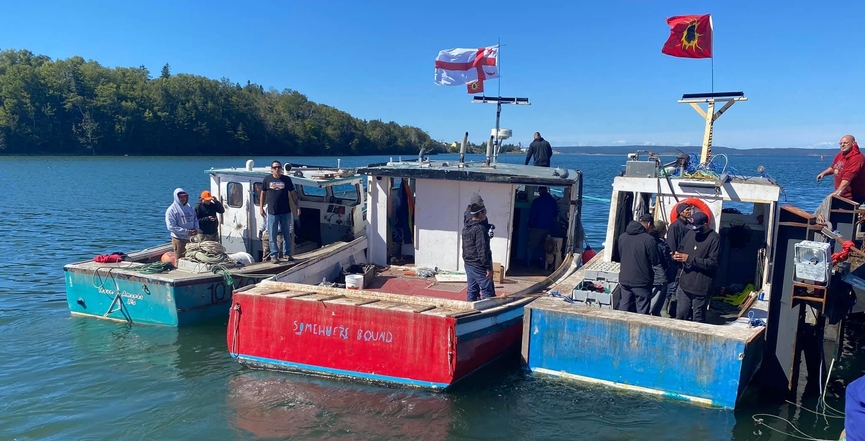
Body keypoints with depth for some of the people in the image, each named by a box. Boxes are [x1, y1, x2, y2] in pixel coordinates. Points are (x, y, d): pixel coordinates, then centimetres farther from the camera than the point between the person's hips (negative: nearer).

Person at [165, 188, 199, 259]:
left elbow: (195, 219, 15)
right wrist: (187, 232, -20)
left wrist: (196, 229, -7)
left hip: (191, 239, 6)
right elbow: (171, 227, -17)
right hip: (179, 240, -6)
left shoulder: (189, 207, 10)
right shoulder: (171, 210, -10)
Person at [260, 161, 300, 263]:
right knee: (272, 236, 2)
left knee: (287, 234, 10)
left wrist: (297, 207, 3)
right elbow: (263, 194, 9)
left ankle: (287, 254, 21)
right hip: (272, 212, -1)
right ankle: (274, 255, 10)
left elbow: (293, 193, 7)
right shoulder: (267, 179, 2)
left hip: (285, 212, 1)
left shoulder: (286, 179, 2)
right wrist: (261, 207, 5)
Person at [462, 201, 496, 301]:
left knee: (472, 290, 13)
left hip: (468, 264, 9)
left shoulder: (465, 228, 10)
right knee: (488, 292, -3)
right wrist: (488, 267, -18)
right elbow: (482, 250, -21)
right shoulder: (480, 229, -18)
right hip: (479, 266, -9)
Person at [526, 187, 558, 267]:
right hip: (549, 228, 4)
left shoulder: (537, 201, -10)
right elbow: (556, 214, 12)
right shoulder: (553, 201, 3)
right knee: (544, 246, 15)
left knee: (531, 246, 5)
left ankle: (527, 263, 4)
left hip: (537, 227, -4)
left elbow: (532, 214, -8)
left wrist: (530, 225, 2)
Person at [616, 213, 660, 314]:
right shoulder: (648, 239, -15)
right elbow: (655, 261, -9)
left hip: (624, 279, 6)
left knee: (623, 308, 13)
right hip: (642, 281, -6)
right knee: (642, 312, 3)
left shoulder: (622, 236, 3)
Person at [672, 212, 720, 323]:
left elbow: (713, 263, -17)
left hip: (701, 287, -6)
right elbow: (681, 249, 21)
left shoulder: (714, 238, -11)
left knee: (698, 319, 7)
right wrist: (677, 255, -4)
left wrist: (690, 259, -20)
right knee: (680, 316, 13)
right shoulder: (690, 233, 8)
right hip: (684, 284, 6)